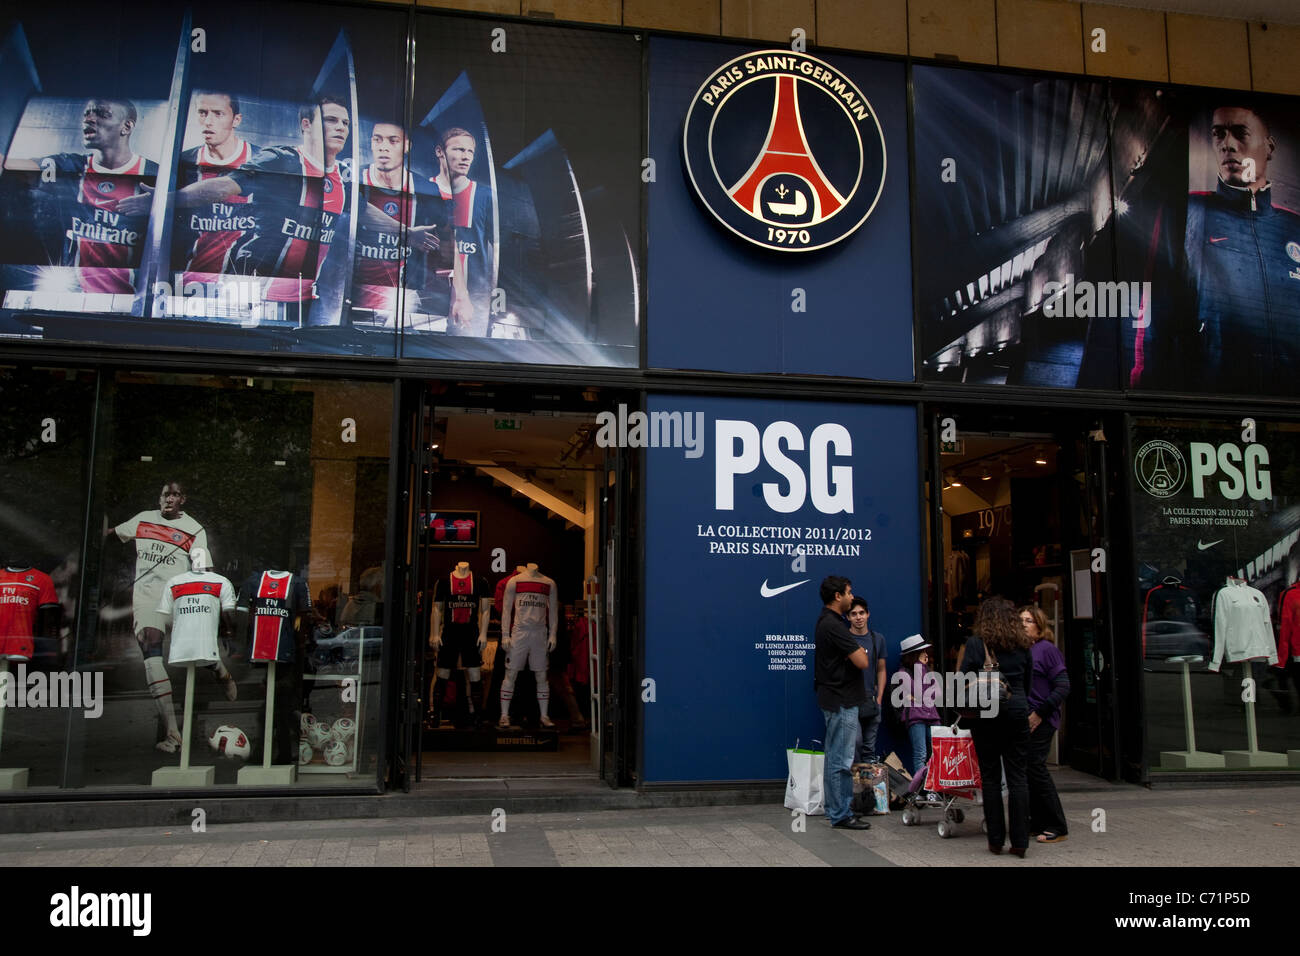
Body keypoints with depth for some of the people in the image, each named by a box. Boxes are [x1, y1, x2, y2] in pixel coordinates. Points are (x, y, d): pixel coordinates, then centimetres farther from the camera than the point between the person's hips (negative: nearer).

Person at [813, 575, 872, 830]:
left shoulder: (826, 622, 13)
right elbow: (862, 661, -22)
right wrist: (861, 650, -2)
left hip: (835, 700, 11)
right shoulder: (833, 625, -20)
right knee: (841, 760, -4)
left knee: (836, 757, 16)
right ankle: (841, 815, 1)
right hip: (841, 701, -11)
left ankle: (835, 809, 24)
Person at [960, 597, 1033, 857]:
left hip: (986, 715, -2)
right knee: (1017, 776, 4)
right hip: (1017, 714, 3)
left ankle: (996, 840, 8)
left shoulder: (975, 643, -3)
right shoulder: (1022, 645, 8)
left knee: (991, 777, 5)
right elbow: (1027, 682, 17)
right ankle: (1020, 841, 2)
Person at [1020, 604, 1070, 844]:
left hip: (1040, 721, -7)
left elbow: (1063, 687, -11)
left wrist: (1040, 713, -15)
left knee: (1035, 767, -7)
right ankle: (1038, 823, 19)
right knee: (1025, 770, 8)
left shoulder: (1047, 649, -7)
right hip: (1021, 719, 7)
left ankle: (1057, 827, 3)